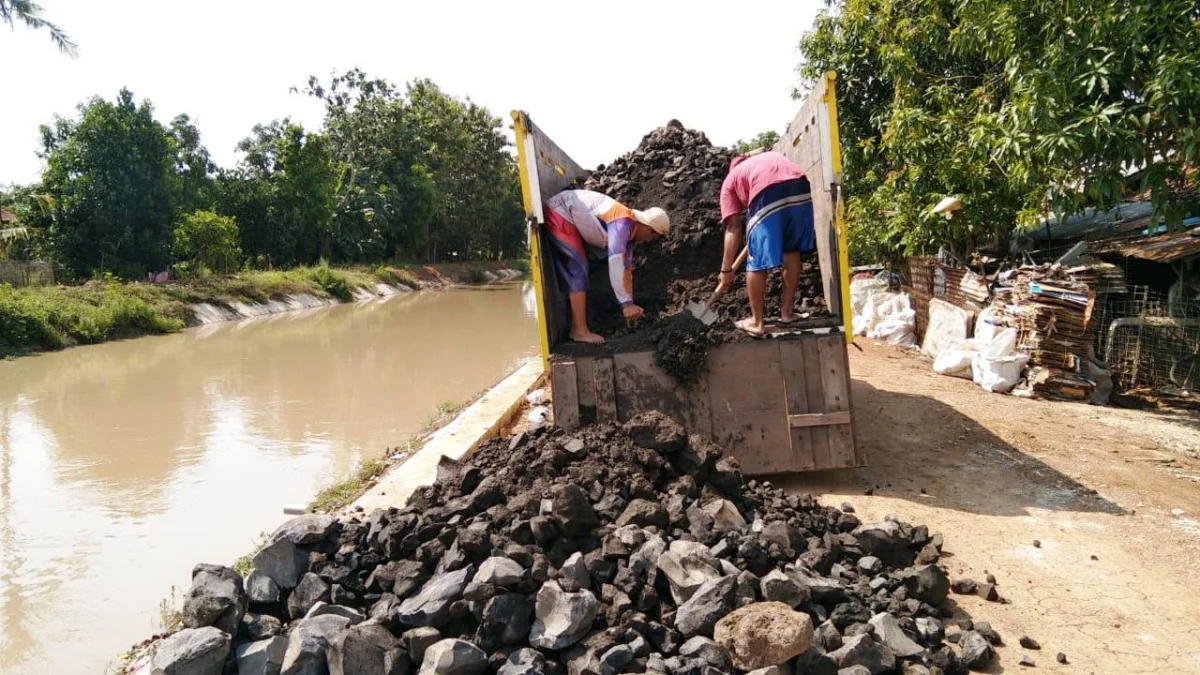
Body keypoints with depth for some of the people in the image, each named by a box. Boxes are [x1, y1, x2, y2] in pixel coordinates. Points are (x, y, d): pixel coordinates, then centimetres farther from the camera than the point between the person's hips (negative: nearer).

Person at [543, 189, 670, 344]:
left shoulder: (630, 230, 6)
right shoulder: (622, 224, -23)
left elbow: (626, 267, 12)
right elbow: (615, 265, -31)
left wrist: (629, 304, 12)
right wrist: (626, 304, -30)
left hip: (564, 216, 10)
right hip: (559, 214, -10)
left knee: (571, 272, 13)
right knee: (578, 270, -12)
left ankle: (576, 327, 20)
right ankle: (580, 331, -10)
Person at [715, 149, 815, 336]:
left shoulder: (730, 181, 28)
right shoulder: (772, 156, 42)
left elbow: (733, 229, 19)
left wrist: (726, 270, 21)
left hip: (768, 195, -4)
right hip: (800, 188, 4)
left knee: (757, 262, 8)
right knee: (792, 250, 22)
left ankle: (757, 322, 17)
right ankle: (788, 312, 31)